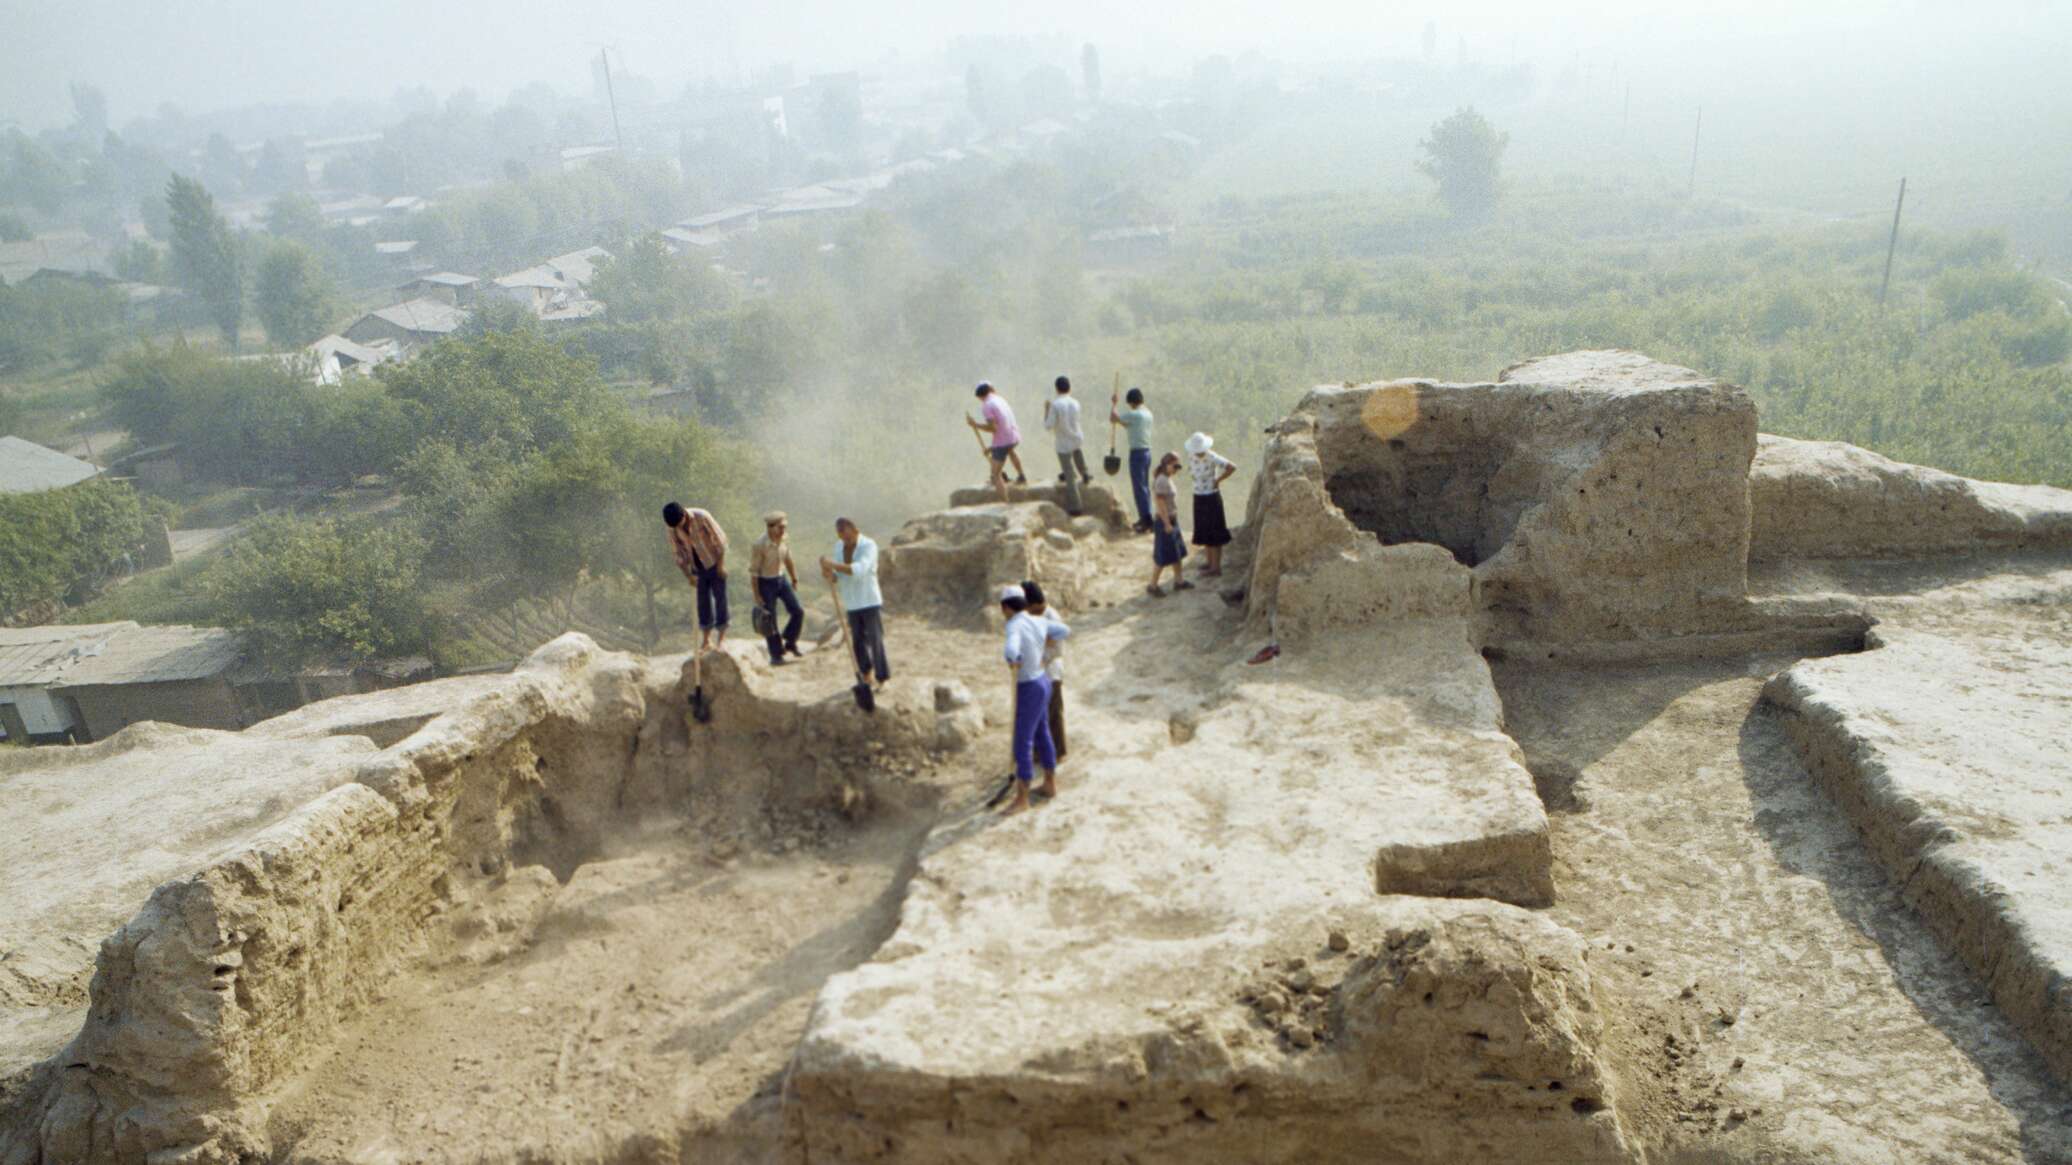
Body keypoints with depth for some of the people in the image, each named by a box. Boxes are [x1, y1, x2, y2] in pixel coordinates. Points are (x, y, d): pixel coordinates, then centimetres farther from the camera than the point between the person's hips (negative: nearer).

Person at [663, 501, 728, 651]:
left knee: (719, 598, -2)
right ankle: (706, 641, 13)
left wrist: (721, 564, -13)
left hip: (714, 563, -4)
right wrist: (688, 575, -5)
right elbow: (678, 552, -1)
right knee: (703, 602, 6)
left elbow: (720, 538, -14)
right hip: (698, 568, 4)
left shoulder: (702, 517, -21)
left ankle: (722, 638, 5)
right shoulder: (672, 528, -9)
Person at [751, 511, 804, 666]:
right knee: (770, 621, 3)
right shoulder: (760, 545, -23)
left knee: (798, 611, -1)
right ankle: (776, 655, 15)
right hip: (766, 583, -5)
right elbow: (754, 571, -17)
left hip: (782, 579, 6)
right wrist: (757, 595, -15)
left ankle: (790, 642, 21)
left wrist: (794, 579, 13)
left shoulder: (784, 540, -6)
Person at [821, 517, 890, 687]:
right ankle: (866, 672, 33)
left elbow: (859, 570, -33)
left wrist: (834, 564, -40)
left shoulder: (869, 546, -16)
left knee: (876, 641, -6)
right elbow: (837, 577, 3)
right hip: (852, 604, 5)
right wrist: (829, 575, -21)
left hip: (870, 602, -5)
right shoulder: (839, 546, 3)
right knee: (858, 641, 12)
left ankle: (882, 679, 4)